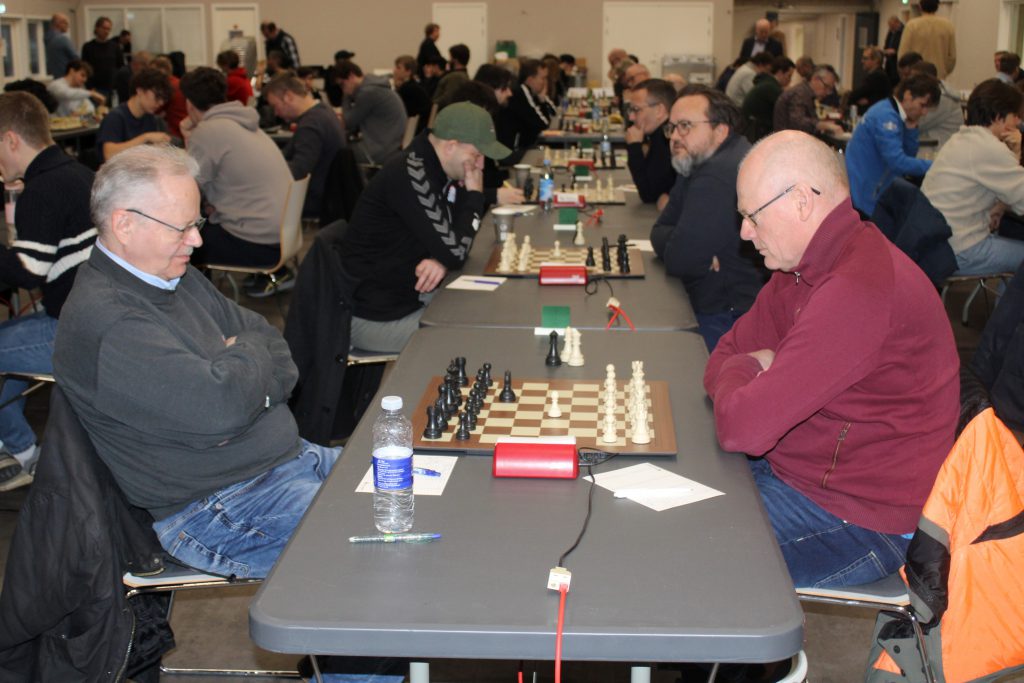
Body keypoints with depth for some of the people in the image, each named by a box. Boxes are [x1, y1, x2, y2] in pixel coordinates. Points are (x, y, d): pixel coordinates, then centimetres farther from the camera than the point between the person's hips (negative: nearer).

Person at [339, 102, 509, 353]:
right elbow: (455, 252, -25)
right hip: (374, 317, -9)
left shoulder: (437, 172, 5)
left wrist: (442, 261, -13)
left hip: (407, 296, 9)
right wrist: (474, 194, -14)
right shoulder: (411, 176, -25)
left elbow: (450, 244, 10)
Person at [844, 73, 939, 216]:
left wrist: (911, 128, -2)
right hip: (862, 195, -10)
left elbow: (909, 155, 13)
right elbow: (897, 161, -28)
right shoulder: (886, 116, -20)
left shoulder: (890, 112, 10)